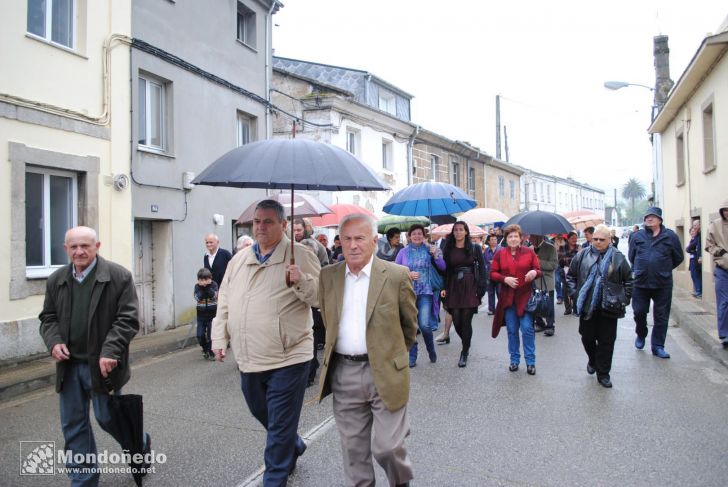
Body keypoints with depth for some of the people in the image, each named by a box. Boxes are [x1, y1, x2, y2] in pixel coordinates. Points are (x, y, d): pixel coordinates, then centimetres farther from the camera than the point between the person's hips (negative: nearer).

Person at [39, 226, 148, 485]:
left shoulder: (119, 276, -10)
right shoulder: (56, 280, 7)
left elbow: (128, 319, -12)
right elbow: (48, 317, 13)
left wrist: (109, 352, -21)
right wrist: (54, 342, -6)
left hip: (102, 364, -5)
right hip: (69, 364, 5)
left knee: (107, 417, 7)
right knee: (73, 425, 11)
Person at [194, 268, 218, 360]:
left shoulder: (213, 285, -5)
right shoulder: (197, 286, -1)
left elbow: (214, 296, -19)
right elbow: (198, 298, -16)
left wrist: (208, 287, -27)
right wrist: (202, 288, -24)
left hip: (212, 314, -2)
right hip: (201, 315, 2)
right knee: (200, 335, 2)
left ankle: (211, 352, 10)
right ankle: (205, 349, 28)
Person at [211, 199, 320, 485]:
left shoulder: (301, 255, -7)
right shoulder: (239, 260, 10)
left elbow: (321, 297, -11)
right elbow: (224, 302, 15)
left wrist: (301, 281, -27)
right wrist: (220, 338, 10)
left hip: (286, 359, -7)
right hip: (248, 360, 7)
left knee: (280, 427, 3)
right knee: (261, 413, 26)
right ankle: (294, 447, 50)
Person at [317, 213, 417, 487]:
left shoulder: (396, 275, -7)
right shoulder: (328, 275, 3)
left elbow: (410, 324, 5)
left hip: (384, 373, -3)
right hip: (343, 374, 3)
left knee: (386, 446, 3)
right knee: (353, 448, 14)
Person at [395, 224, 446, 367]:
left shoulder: (429, 250, 3)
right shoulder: (403, 252, 4)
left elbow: (442, 268, 1)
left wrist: (436, 255, -14)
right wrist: (408, 275, -10)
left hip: (425, 292, -1)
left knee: (424, 325, -12)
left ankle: (431, 350, 16)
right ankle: (412, 357, 17)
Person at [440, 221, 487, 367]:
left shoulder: (475, 248, 1)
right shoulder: (448, 249, 7)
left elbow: (482, 268, 0)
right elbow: (445, 269, 8)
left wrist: (481, 288, -8)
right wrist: (444, 288, -1)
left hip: (470, 287, -2)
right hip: (454, 287, 2)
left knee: (466, 321, -3)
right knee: (456, 320, -1)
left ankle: (464, 353, 13)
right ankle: (466, 345, 29)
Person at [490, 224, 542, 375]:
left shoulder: (529, 252, 1)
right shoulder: (500, 254, 3)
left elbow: (539, 271, 5)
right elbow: (492, 273, 4)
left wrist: (534, 273, -19)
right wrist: (505, 279, -13)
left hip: (525, 296, -1)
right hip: (508, 297, 2)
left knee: (527, 329, -4)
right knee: (512, 330, 9)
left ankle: (530, 361, 9)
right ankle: (514, 359, 22)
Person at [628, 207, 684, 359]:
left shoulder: (670, 236, -2)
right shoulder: (637, 236, 2)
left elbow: (678, 258, 8)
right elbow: (631, 257, 15)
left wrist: (664, 270, 12)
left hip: (663, 284, -1)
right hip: (640, 283, 1)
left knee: (661, 316, 5)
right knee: (639, 312, 9)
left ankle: (658, 346, 15)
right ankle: (641, 335, 35)